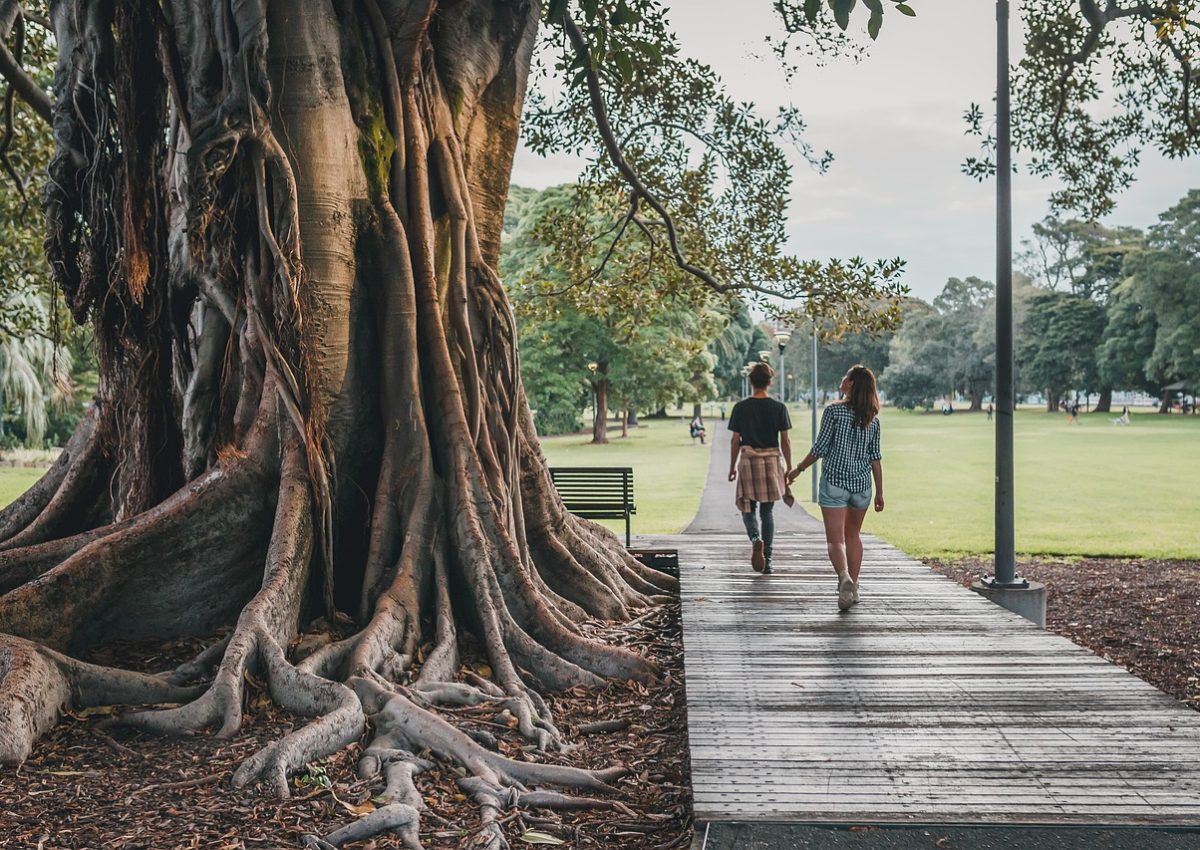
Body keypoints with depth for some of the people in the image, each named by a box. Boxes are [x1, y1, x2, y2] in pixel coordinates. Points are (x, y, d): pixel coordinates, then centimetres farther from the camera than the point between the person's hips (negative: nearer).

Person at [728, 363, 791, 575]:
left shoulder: (741, 407, -3)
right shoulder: (778, 408, -1)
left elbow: (735, 440, 0)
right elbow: (785, 441, -1)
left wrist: (732, 466, 9)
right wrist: (789, 468, 8)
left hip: (748, 460, -1)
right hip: (772, 461, 1)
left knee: (748, 509, 9)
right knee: (767, 512, 9)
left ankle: (756, 539, -22)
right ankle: (767, 561, 9)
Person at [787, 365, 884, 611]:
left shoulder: (834, 411, -9)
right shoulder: (873, 419, 3)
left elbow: (820, 448, -9)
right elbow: (875, 457, 4)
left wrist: (798, 469, 4)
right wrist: (880, 492, 9)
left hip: (834, 482, -4)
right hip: (862, 483, 4)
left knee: (835, 539, -3)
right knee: (853, 535, 20)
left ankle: (844, 577, -28)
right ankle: (852, 588, 21)